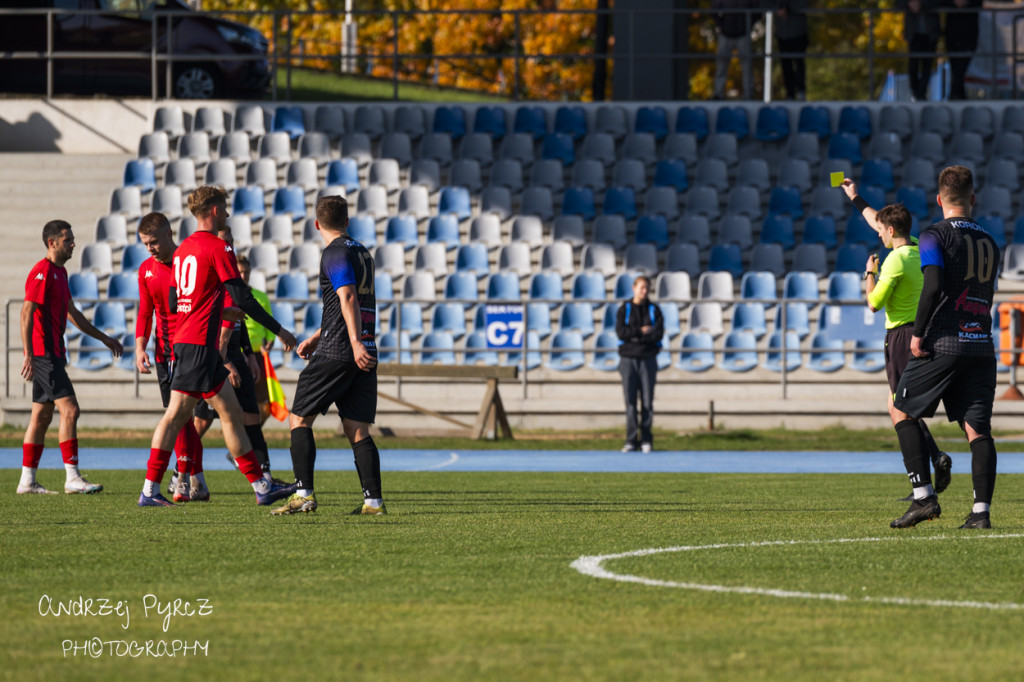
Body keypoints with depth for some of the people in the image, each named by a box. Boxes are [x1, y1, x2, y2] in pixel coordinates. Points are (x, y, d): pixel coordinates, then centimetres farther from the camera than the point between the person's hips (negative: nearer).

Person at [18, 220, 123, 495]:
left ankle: (27, 481, 11)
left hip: (52, 354, 10)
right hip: (43, 354, -10)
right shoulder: (42, 272, -13)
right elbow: (26, 313, -18)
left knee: (42, 415, 9)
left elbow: (72, 313, 27)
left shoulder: (59, 272, 17)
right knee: (69, 409, -14)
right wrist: (29, 355, -23)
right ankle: (72, 477, -15)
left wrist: (104, 338, 28)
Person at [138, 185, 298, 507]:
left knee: (232, 413, 9)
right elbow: (242, 298, -13)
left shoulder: (182, 249, 15)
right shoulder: (218, 248, -10)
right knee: (177, 413, -7)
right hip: (200, 343, -9)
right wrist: (279, 330, -6)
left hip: (184, 338, 9)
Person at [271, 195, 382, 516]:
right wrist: (317, 337, 34)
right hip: (364, 355, 8)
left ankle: (305, 494, -5)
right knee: (358, 430, 5)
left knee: (299, 418, 2)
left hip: (337, 354, -8)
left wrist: (355, 343, -30)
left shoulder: (335, 253, -7)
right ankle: (374, 500, -4)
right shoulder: (362, 252, 20)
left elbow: (348, 299, -21)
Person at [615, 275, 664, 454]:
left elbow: (658, 333, -6)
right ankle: (631, 440, -2)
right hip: (628, 359, 0)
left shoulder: (654, 309, 7)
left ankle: (646, 440, 3)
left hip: (648, 359, 0)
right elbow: (621, 332, -8)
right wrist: (642, 331, -12)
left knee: (647, 401, -2)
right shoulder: (624, 309, 6)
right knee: (630, 401, -4)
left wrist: (634, 337, -12)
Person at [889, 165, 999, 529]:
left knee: (904, 414, 8)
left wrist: (918, 334, -11)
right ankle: (981, 511, -8)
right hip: (981, 346, 5)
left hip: (942, 345, -5)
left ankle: (924, 497, -2)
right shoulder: (989, 242, 15)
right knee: (978, 428, 1)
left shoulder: (936, 235, -4)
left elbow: (933, 285, -17)